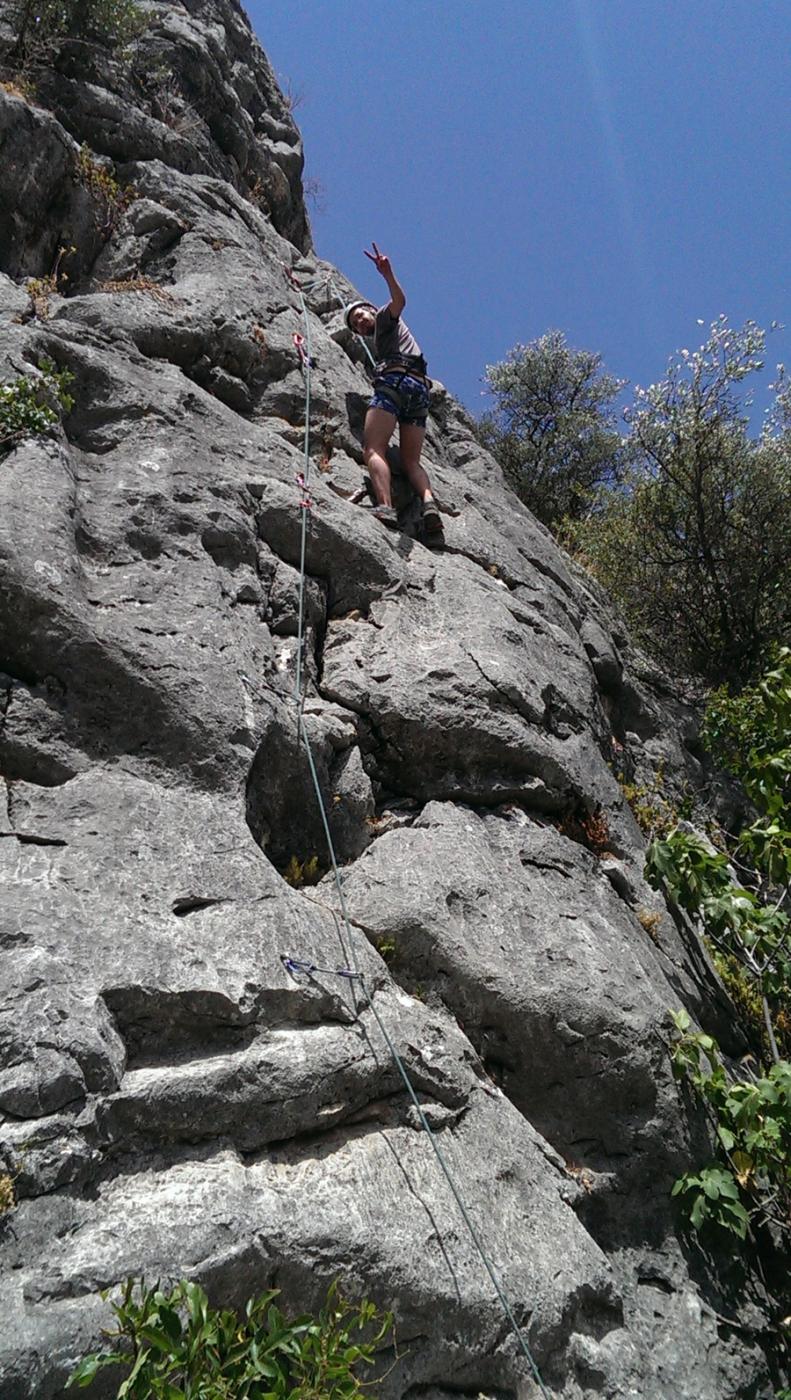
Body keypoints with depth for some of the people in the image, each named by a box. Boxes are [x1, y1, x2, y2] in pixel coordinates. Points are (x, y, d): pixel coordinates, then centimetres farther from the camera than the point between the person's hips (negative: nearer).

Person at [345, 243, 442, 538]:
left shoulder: (385, 318, 17)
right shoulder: (380, 341, 40)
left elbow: (399, 301, -5)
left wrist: (387, 274, -21)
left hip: (395, 380, -8)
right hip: (420, 387, 8)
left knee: (373, 449, -18)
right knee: (411, 461, 2)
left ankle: (385, 506, -39)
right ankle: (429, 501, -25)